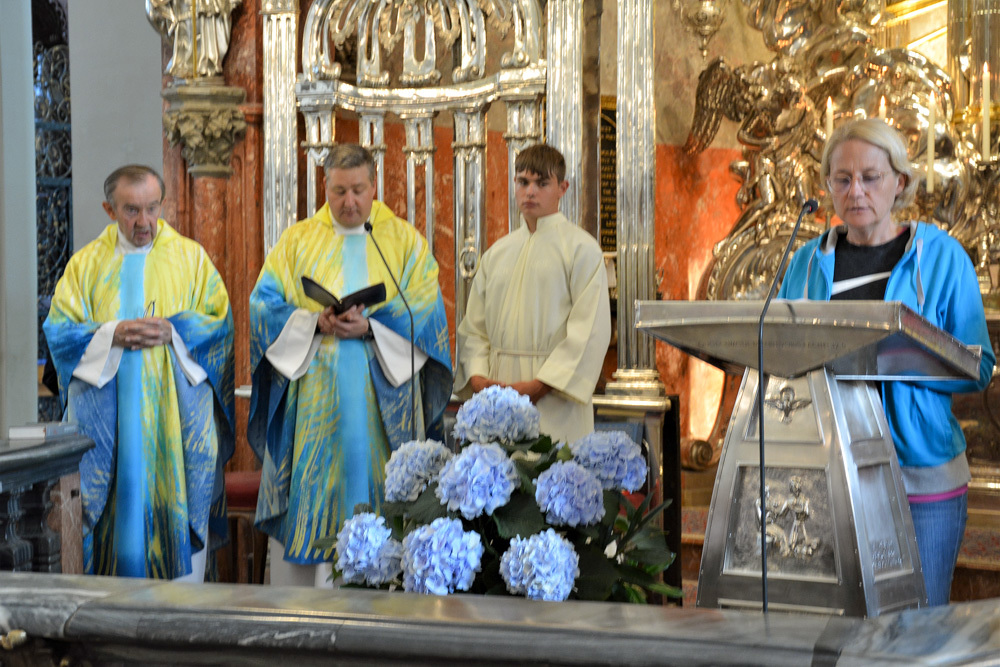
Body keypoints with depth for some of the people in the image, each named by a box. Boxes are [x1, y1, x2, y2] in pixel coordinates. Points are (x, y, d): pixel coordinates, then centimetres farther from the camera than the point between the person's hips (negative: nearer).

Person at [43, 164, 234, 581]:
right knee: (116, 504, -2)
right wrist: (113, 334, -14)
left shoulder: (191, 257, 7)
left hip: (176, 411, -1)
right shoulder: (85, 264, 9)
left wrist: (172, 330, -14)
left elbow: (219, 322, 3)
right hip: (106, 417, 1)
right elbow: (59, 329, 3)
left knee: (175, 501, -2)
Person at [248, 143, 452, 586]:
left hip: (380, 401, -1)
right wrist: (315, 322, -13)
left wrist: (369, 328, -16)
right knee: (305, 502, 0)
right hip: (309, 403, 1)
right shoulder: (296, 241, 11)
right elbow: (263, 307, 3)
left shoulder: (406, 242, 7)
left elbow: (425, 316, -1)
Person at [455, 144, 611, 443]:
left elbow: (590, 331, -9)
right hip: (498, 395, 4)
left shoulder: (581, 248, -1)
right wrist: (477, 376, -3)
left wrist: (541, 384, -15)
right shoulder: (498, 253, 16)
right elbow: (474, 326, 16)